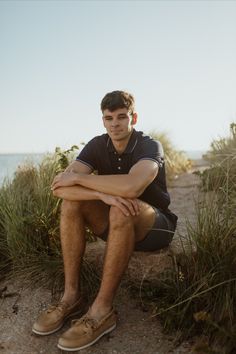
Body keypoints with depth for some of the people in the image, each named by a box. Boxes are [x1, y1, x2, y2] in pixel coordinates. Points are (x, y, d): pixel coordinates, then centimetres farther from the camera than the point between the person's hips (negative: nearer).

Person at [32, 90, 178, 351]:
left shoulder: (150, 146, -18)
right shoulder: (97, 146, -5)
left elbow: (132, 186, -41)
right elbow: (60, 187, -19)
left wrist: (78, 177, -29)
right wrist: (102, 193, -37)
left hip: (154, 226, -4)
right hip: (117, 225, 5)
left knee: (121, 209, -36)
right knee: (71, 201, -18)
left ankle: (102, 310, -27)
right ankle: (71, 296, -15)